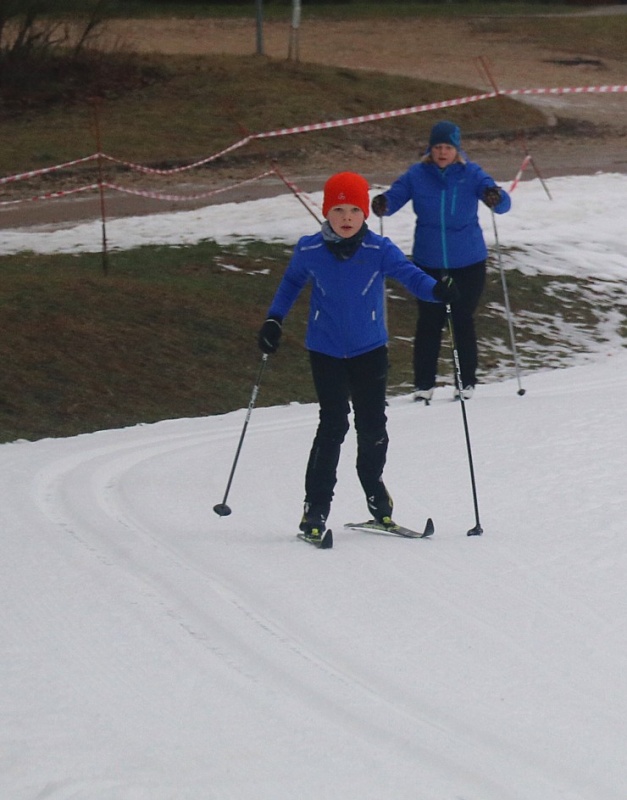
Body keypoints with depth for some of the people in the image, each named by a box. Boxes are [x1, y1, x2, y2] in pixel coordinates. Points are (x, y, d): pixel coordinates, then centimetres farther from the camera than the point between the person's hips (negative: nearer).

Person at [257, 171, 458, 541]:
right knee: (333, 425, -11)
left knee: (373, 426, 7)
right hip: (326, 352, -1)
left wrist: (437, 290, -38)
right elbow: (292, 282, 12)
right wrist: (274, 320, 8)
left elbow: (410, 274, -18)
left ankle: (375, 491, 31)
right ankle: (317, 505, -3)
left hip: (370, 351, 1)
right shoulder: (309, 251, -7)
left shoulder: (379, 250, -10)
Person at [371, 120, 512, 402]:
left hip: (468, 262, -1)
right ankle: (423, 384, 8)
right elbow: (394, 197, -7)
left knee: (463, 321, 5)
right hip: (428, 263, 1)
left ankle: (466, 383, 15)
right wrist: (382, 204, -32)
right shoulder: (416, 175, -3)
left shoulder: (471, 174, -6)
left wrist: (496, 198, -39)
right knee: (429, 322, 1)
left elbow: (503, 203, -14)